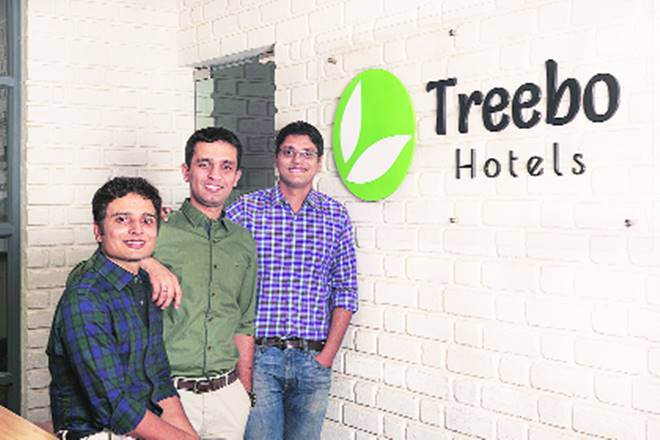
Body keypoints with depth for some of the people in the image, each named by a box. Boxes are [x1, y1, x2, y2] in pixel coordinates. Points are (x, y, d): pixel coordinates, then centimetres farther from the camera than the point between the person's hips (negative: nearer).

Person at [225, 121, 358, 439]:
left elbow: (345, 291, 7)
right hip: (258, 357, -2)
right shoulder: (245, 210, 2)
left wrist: (328, 354, 1)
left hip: (314, 361, 2)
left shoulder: (336, 216, 8)